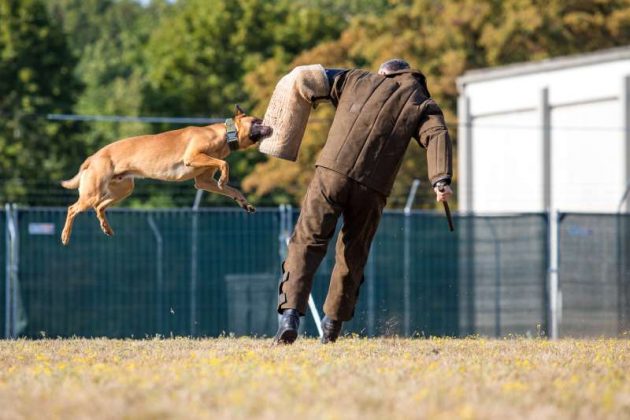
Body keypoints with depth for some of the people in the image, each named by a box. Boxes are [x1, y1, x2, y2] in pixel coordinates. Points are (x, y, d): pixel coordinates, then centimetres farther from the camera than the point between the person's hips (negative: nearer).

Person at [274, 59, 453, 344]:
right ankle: (332, 325, 21)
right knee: (352, 256, 17)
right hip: (372, 189, 0)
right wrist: (441, 180, -16)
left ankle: (290, 314, -17)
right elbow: (437, 135, -3)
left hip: (332, 173, 0)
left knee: (306, 242, 0)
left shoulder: (357, 80, 21)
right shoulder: (422, 104, 16)